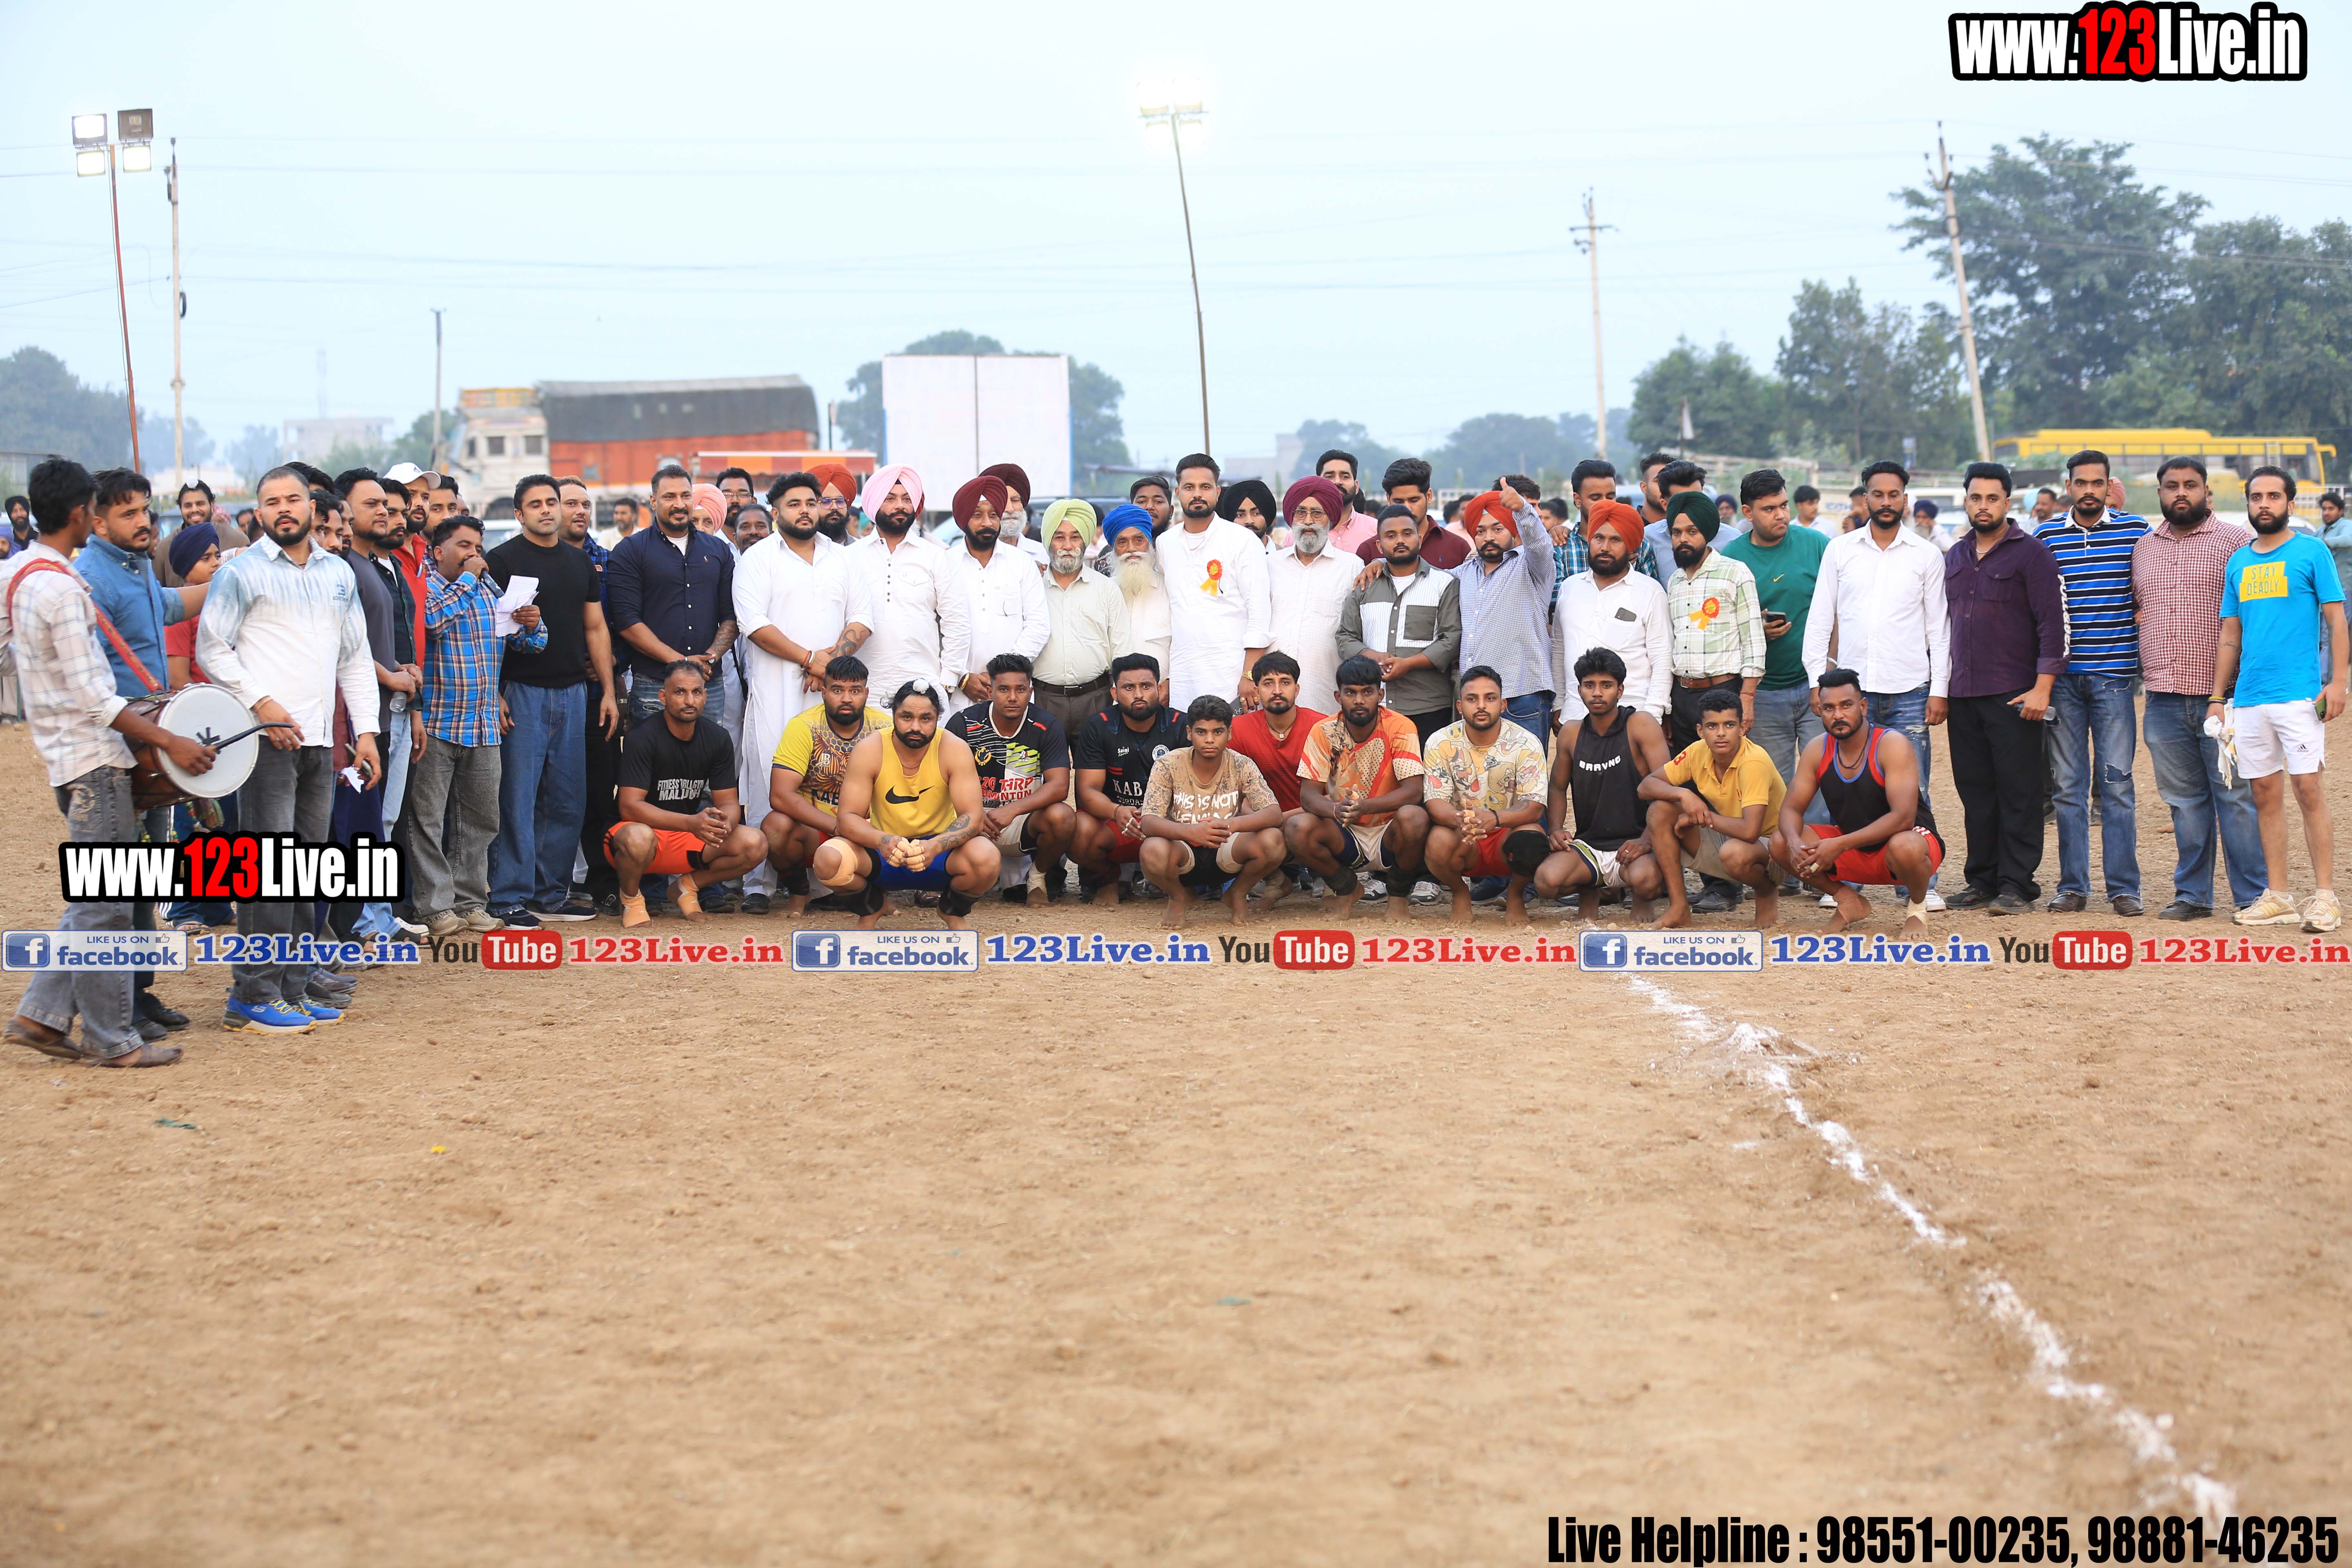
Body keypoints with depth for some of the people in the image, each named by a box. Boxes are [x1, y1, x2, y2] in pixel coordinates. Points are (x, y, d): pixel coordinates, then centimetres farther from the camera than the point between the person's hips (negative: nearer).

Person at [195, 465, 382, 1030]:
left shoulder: (339, 574, 16)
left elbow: (356, 657, 19)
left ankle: (295, 982, 15)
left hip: (320, 739, 6)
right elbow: (212, 649, -4)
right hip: (268, 736, -6)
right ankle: (254, 994, -8)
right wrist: (262, 703, -13)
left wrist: (365, 730, 11)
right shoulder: (241, 573, 0)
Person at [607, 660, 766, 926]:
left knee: (755, 845, -19)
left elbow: (728, 802, 0)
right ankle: (631, 898, -6)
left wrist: (725, 823, -27)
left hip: (689, 836, 5)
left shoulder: (717, 738, 0)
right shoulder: (642, 739, -17)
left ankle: (687, 887, 7)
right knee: (638, 839, -42)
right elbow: (630, 806, -25)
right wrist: (692, 823, -38)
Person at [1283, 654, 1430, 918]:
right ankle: (1346, 890, 4)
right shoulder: (1323, 732, -7)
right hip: (1345, 836, 2)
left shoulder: (1400, 728, -13)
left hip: (1388, 835, -2)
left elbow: (1413, 792, -22)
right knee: (1298, 827, -27)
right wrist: (1337, 810, -38)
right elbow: (1308, 794, -13)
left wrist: (1365, 806, -40)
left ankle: (1399, 895, -4)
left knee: (1414, 818, -34)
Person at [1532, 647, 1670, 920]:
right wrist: (1557, 828, 0)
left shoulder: (1641, 725, -6)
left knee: (1644, 880, -38)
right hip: (1587, 845, 3)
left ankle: (1641, 901, 5)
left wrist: (1646, 840, -25)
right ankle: (1588, 892, 12)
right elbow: (1558, 787, 21)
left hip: (1633, 844, -3)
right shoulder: (1571, 733, 8)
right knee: (1547, 881, -28)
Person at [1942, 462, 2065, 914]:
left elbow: (2054, 623, -8)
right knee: (1975, 792, 8)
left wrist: (2042, 688, -15)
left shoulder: (2031, 553, -3)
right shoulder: (1955, 558, 16)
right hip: (1964, 692, 6)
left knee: (2018, 792, -4)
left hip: (2014, 694, -6)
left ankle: (2017, 886, -1)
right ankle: (1982, 881, 15)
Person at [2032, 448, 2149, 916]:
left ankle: (2124, 886, 4)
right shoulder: (2046, 536, 7)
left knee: (2117, 780, -2)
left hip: (2114, 675, -1)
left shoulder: (2135, 531, 4)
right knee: (2068, 784, 5)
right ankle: (2072, 885, 11)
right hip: (2062, 677, 1)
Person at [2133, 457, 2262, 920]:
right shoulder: (2143, 547, 15)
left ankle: (2252, 896, 4)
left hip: (2220, 695, -5)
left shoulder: (2236, 541, 0)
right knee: (2184, 800, 10)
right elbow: (2133, 607, 27)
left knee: (2237, 796, -2)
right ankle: (2192, 894, 16)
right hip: (2164, 697, 5)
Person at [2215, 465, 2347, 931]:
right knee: (2265, 794, 6)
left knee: (2309, 789, -8)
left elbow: (2336, 620, -2)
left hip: (2300, 694, -5)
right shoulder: (2238, 563, 15)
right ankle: (2278, 897, 12)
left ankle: (2325, 897, -5)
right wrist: (2217, 698, 14)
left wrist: (2337, 682, -12)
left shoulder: (2311, 552, 1)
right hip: (2248, 697, 5)